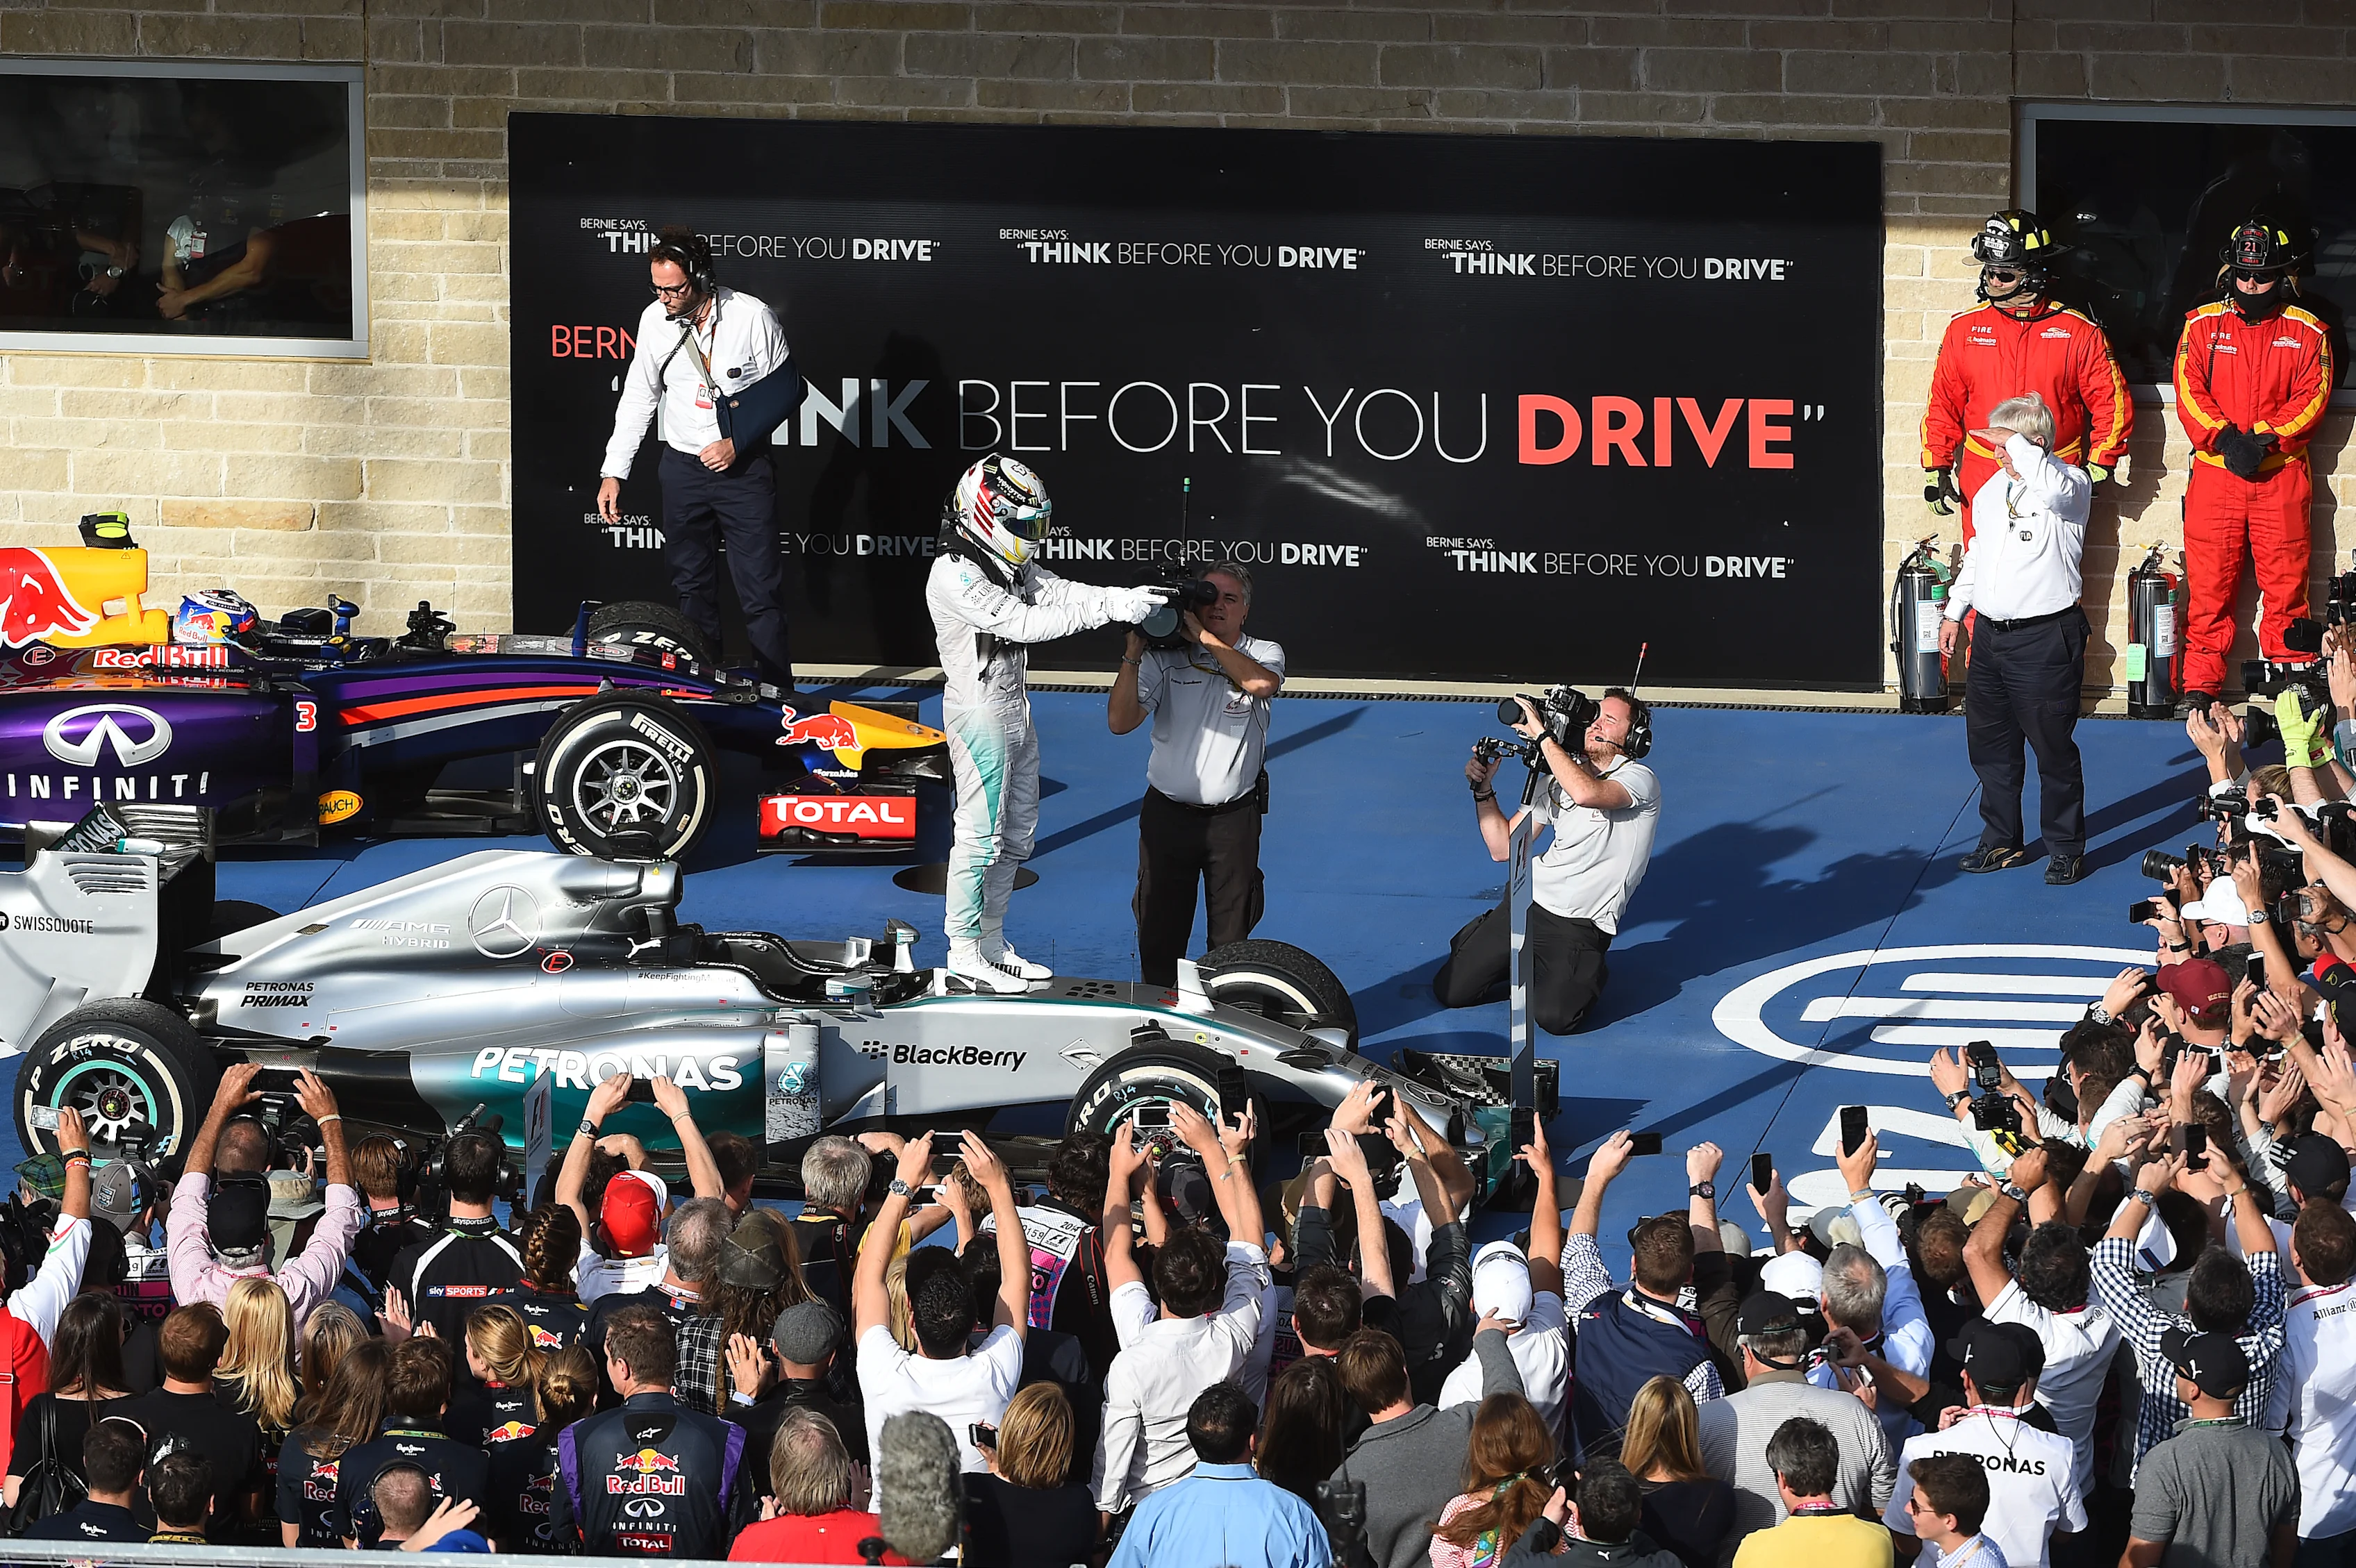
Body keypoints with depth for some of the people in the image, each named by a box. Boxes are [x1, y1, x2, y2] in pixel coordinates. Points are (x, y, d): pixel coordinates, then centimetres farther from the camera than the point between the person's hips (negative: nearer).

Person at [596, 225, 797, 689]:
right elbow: (638, 399, 8)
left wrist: (737, 443, -12)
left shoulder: (752, 317, -13)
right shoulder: (655, 320, -2)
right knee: (692, 588, 8)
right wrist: (613, 473, 4)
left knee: (761, 593, -6)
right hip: (683, 469, 4)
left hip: (744, 468, -4)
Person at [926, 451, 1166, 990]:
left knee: (1017, 832, 16)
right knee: (980, 834, -3)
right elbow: (1022, 622, -28)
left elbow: (1058, 592, -1)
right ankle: (964, 951, 6)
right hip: (978, 711, -10)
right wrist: (1111, 609, -30)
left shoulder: (1012, 566, 7)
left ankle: (991, 942, 26)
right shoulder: (954, 576, -23)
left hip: (1015, 710, 10)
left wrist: (1127, 598, -18)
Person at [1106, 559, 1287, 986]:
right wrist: (1133, 655, -17)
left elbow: (1261, 681, -24)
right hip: (1167, 814, 0)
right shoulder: (1165, 659, 1)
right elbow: (1120, 722, -7)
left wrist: (1203, 636, -20)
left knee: (1230, 939, 7)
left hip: (1234, 818, 0)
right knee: (1160, 931, 5)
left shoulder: (1263, 654, 1)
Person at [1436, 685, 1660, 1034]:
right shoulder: (1559, 779, 12)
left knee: (1554, 1016, -26)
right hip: (1527, 901, 5)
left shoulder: (1639, 780, -9)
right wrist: (1483, 789, -2)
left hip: (1581, 927, -5)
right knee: (1450, 991, -2)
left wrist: (1542, 735, -23)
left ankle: (1588, 975, 10)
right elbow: (1503, 848, 12)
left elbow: (1586, 792, -32)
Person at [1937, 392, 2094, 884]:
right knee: (1989, 744, 15)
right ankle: (2002, 842, 28)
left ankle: (2067, 849, 13)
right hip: (1990, 635, 8)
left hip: (2045, 639, -8)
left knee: (2053, 748, 0)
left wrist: (2013, 442, -25)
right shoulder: (1993, 488, 12)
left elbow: (2051, 487, -38)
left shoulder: (2070, 485, -12)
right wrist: (1956, 611, 24)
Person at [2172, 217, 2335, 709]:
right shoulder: (2202, 325, 8)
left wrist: (2263, 438, -15)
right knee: (2209, 585, -1)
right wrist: (2227, 440, -15)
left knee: (2286, 585, 0)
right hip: (2215, 472, 0)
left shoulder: (2307, 332, 7)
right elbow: (2190, 393, -1)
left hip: (2282, 474, 0)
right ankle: (2200, 687, 3)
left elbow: (2311, 399, -1)